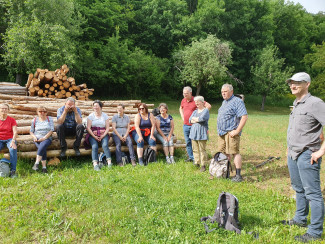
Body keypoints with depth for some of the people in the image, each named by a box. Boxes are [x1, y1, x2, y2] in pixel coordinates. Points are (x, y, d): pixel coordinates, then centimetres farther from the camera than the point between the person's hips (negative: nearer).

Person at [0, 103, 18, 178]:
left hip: (9, 139, -1)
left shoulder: (12, 120, 2)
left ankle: (13, 171, -30)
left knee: (13, 149, -33)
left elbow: (15, 132, -6)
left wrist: (13, 141, -22)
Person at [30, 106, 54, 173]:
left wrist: (44, 138, -12)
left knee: (42, 146, -36)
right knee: (43, 149, -31)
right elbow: (31, 131, 18)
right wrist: (34, 137, -4)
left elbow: (51, 130, 1)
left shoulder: (50, 119, 11)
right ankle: (44, 167, -33)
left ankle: (36, 163, -38)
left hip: (47, 138, -1)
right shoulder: (34, 120, 15)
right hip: (37, 139, 1)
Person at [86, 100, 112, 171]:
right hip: (93, 134, 0)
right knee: (94, 146, -27)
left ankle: (109, 162, -30)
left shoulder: (105, 115, 11)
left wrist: (102, 136, -10)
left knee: (105, 145, -28)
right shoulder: (91, 116, 9)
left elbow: (107, 128, 6)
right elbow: (88, 128, 1)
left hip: (103, 134, 0)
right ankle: (95, 164, -34)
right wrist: (94, 136, -12)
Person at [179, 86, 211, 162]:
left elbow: (209, 106, -13)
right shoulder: (183, 100, 8)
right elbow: (181, 108, 31)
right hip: (185, 125, 6)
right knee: (188, 142, 11)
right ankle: (190, 157, 23)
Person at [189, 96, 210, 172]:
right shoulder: (195, 111, 18)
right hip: (194, 132, 6)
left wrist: (194, 118, -2)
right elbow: (190, 120, 6)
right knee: (195, 149, 5)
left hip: (202, 133, -6)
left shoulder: (206, 110, -1)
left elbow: (202, 118, -18)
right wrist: (198, 120, -9)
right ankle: (197, 163, 13)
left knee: (202, 150, -5)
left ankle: (203, 165, -1)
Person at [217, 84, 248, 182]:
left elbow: (244, 117, -17)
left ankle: (238, 175, -2)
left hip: (231, 132, -9)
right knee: (224, 153, 12)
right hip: (221, 132, 9)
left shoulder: (237, 101, -10)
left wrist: (237, 131, -21)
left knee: (234, 152, -7)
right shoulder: (224, 102, 19)